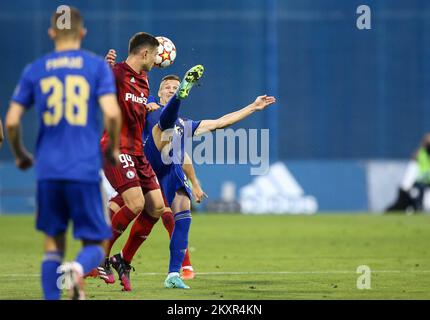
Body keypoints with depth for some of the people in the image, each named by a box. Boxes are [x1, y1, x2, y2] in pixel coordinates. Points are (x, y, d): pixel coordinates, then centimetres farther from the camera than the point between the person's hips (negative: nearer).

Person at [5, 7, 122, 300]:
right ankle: (78, 270, -30)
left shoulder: (34, 70, 8)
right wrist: (113, 149, 7)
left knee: (53, 243, 15)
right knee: (95, 245, 4)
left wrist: (20, 155, 23)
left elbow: (11, 122, 5)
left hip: (48, 169, 2)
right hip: (85, 169, -2)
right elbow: (112, 113, -11)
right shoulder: (97, 66, 2)